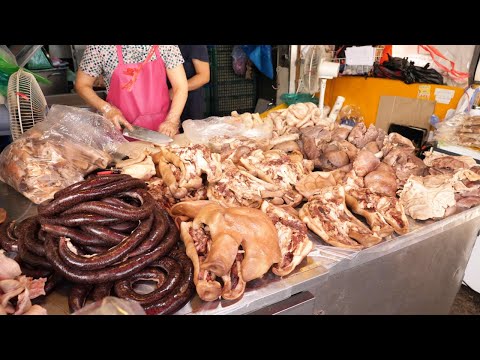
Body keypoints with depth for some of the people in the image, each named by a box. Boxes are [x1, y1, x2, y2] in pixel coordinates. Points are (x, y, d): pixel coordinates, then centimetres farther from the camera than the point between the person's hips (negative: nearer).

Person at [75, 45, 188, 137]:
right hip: (123, 129, -1)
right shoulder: (100, 47, -10)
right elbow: (82, 85, 0)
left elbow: (181, 86, -7)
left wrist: (172, 121, -20)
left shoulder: (165, 46, -7)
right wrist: (107, 108, -16)